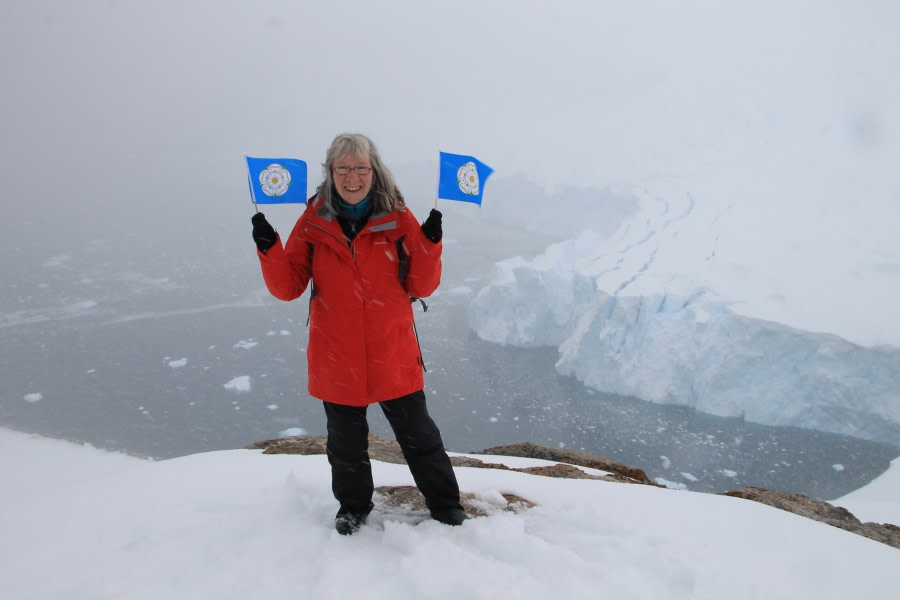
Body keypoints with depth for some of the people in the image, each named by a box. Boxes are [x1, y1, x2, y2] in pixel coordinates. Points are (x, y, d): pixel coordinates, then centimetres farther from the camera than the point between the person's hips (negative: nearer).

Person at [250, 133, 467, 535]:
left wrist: (429, 243, -18)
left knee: (418, 435, 11)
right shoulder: (313, 221, -2)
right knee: (346, 442, 17)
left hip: (393, 355, -1)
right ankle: (353, 507, 40)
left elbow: (422, 287, -4)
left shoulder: (398, 219, -4)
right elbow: (288, 287, -2)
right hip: (336, 359, 1)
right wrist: (269, 250, -18)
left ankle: (445, 504, 32)